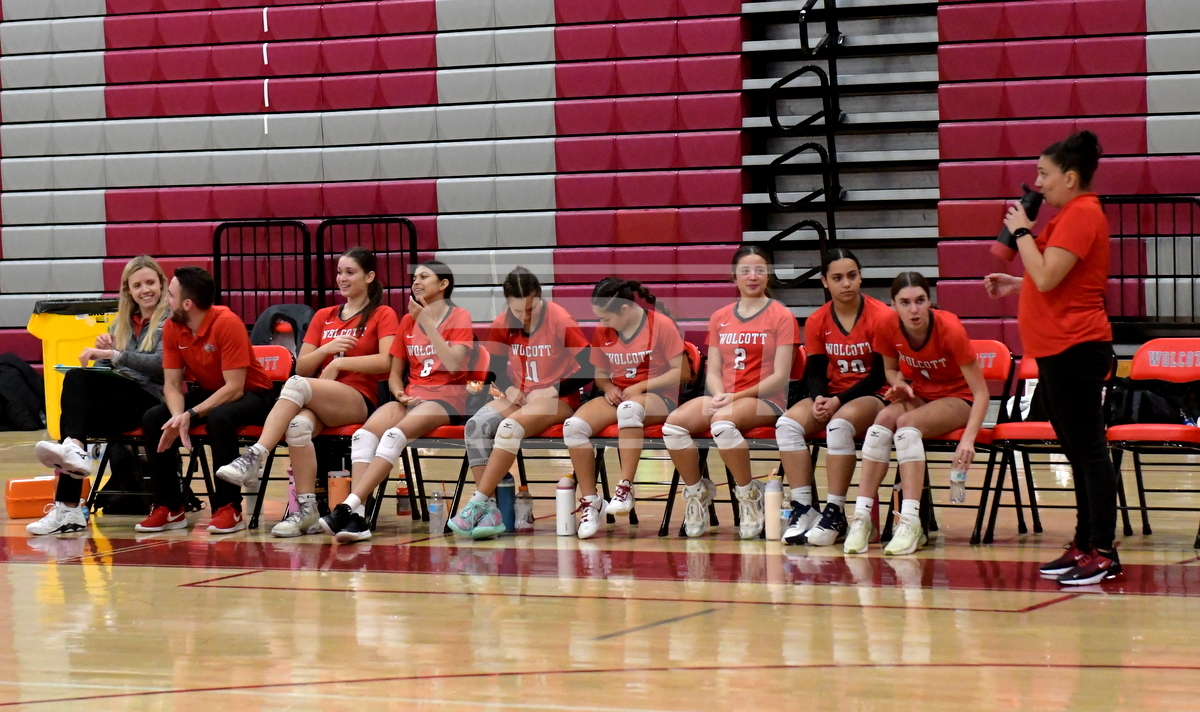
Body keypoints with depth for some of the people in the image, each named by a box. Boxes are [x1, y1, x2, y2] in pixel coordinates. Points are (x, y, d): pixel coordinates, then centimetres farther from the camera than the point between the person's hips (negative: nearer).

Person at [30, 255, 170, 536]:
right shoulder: (122, 321, 23)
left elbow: (161, 364, -13)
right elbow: (106, 370, 21)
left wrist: (113, 355, -20)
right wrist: (103, 351, -2)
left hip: (149, 398, -6)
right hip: (120, 394, 6)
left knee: (77, 381, -26)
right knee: (76, 381, -25)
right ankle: (74, 451, -39)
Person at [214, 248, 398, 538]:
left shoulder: (382, 315, 9)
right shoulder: (323, 317, 24)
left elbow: (385, 362, -8)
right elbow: (302, 367, 16)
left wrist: (338, 363, -8)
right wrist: (327, 349, -3)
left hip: (359, 402, -4)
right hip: (318, 404, 4)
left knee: (297, 385, -34)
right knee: (298, 425, -35)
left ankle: (255, 458, -40)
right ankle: (306, 509, -34)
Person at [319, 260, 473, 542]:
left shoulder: (459, 317, 2)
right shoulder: (408, 321, 18)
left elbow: (454, 363, -14)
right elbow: (395, 373, 20)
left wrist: (427, 322, -12)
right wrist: (400, 393, -2)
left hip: (447, 397, -5)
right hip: (411, 397, 5)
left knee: (394, 435, -33)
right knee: (364, 434, -26)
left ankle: (349, 507, -42)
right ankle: (357, 517, -38)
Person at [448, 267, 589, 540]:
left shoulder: (560, 321, -13)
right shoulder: (502, 325, 0)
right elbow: (495, 366, 14)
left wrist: (553, 390, -15)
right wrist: (509, 388, -5)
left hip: (557, 399, -5)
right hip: (518, 397, 5)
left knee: (510, 427, -33)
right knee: (476, 425, -24)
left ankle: (477, 503, -29)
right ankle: (490, 509, -29)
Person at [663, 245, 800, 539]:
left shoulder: (781, 316, 1)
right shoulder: (720, 318, 15)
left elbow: (780, 376, -6)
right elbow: (713, 371, 11)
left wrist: (736, 397, -16)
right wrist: (718, 396, -12)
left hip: (766, 401, -5)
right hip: (724, 397, 5)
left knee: (722, 422, -38)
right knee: (673, 424, -25)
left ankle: (749, 493, -17)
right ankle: (696, 491, -2)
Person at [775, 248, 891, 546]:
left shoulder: (882, 316, -10)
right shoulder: (817, 322, 3)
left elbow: (881, 374, -12)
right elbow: (815, 371, 5)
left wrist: (839, 400, -21)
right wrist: (819, 398, -19)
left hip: (873, 396, -5)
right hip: (832, 396, 5)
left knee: (840, 424, -37)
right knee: (788, 423, -23)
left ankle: (835, 514, -30)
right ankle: (803, 509, -22)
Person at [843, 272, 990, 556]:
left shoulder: (950, 328, -25)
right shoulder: (887, 328, -13)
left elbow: (981, 392, -24)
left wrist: (968, 438, -38)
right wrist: (900, 384, -16)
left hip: (957, 399, -4)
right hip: (918, 396, 4)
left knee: (907, 423, -33)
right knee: (883, 419, -28)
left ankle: (910, 523, -37)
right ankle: (862, 518, -29)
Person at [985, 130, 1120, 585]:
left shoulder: (1082, 214, -15)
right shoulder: (1072, 214, 18)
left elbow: (1047, 278, -22)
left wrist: (1021, 231, -11)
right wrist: (1013, 284, 16)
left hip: (1074, 350, -11)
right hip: (1057, 349, 11)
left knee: (1088, 450, -10)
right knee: (1078, 451, 13)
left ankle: (1103, 553, -10)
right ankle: (1084, 546, 19)